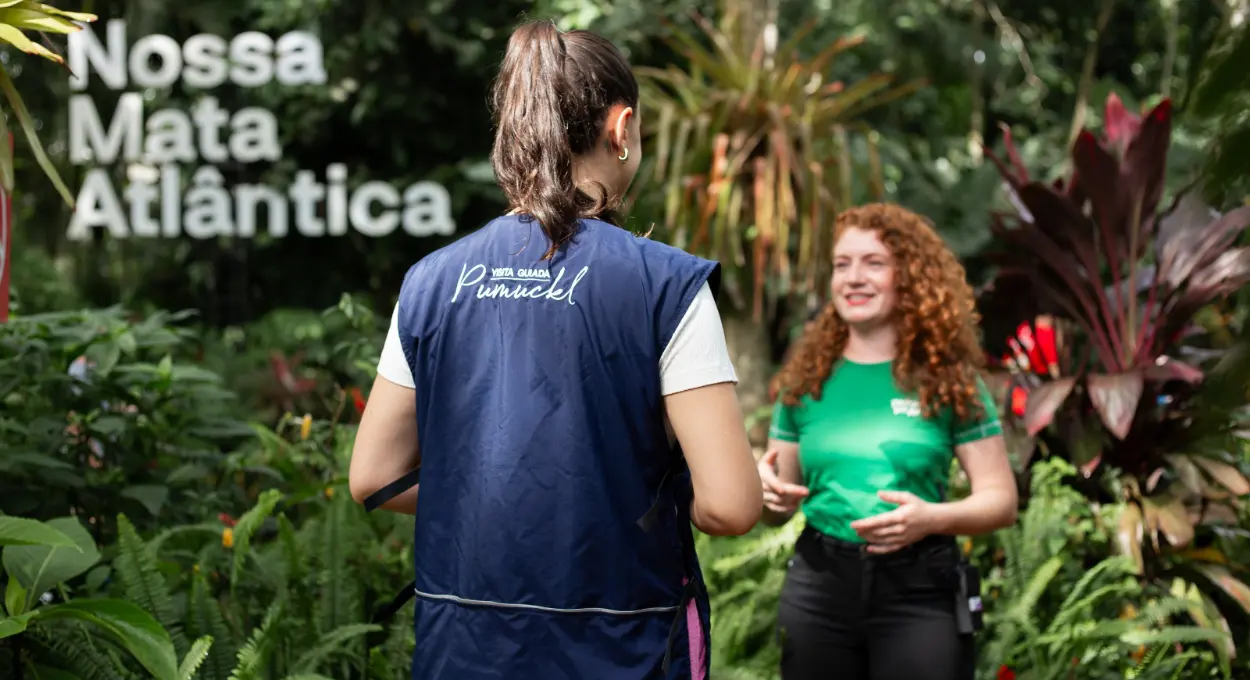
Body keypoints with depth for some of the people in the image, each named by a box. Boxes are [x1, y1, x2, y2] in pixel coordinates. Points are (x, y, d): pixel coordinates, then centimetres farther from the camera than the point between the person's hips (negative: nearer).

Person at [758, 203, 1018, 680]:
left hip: (919, 592, -2)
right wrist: (768, 494, -9)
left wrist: (931, 518, -18)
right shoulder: (806, 381, 7)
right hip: (818, 589, 3)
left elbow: (1000, 500, 0)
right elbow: (777, 511, 14)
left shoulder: (950, 379, 0)